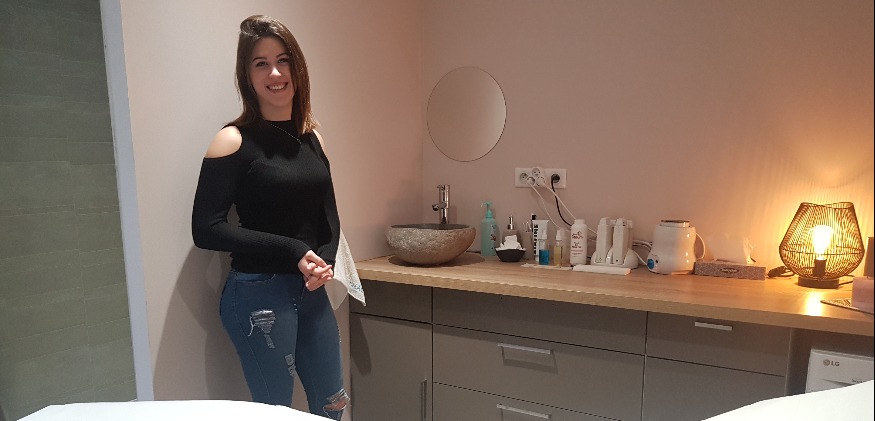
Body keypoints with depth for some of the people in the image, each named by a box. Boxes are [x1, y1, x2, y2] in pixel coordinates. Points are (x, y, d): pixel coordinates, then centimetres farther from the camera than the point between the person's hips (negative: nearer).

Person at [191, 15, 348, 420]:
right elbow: (206, 229, -13)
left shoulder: (311, 137, 6)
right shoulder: (234, 141, -10)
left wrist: (326, 260, -7)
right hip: (258, 294, -5)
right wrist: (293, 251, -17)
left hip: (311, 292, 6)